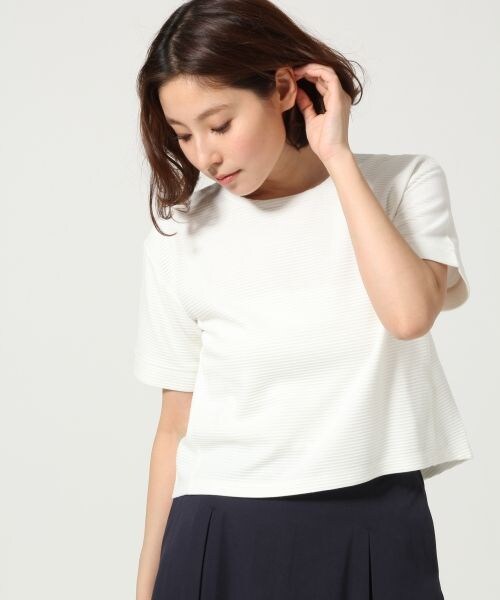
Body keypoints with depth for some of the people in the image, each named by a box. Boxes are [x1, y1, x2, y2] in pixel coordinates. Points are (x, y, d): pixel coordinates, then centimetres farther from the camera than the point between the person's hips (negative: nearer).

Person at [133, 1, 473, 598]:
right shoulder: (180, 238, 2)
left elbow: (410, 314, -20)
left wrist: (338, 159, -13)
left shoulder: (406, 184, -1)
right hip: (222, 541, 1)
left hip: (373, 529, -1)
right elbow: (177, 425, 5)